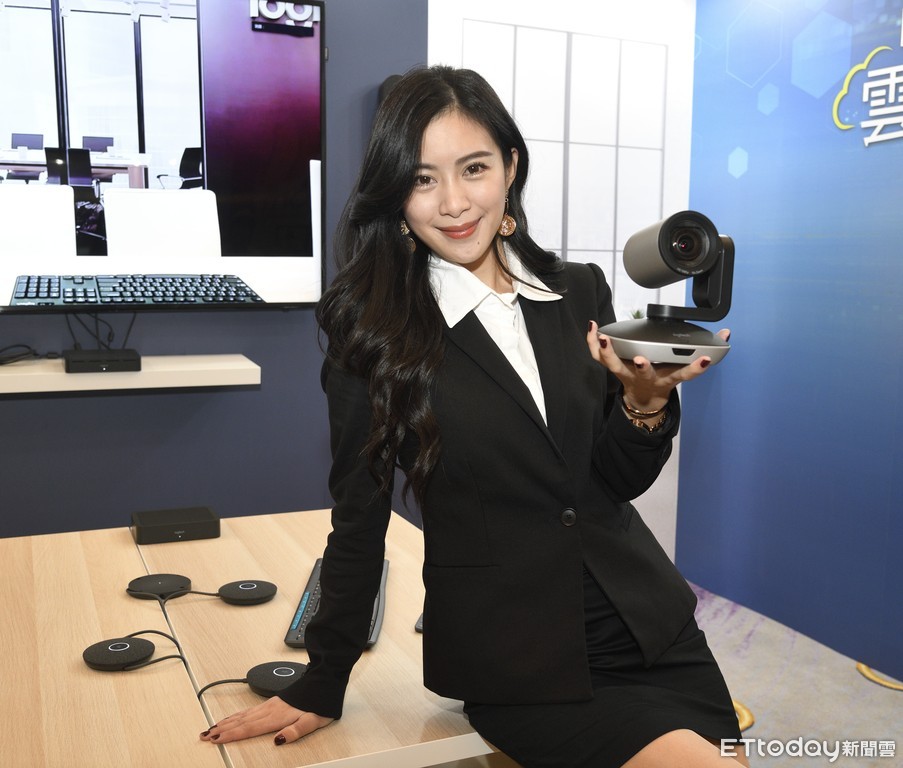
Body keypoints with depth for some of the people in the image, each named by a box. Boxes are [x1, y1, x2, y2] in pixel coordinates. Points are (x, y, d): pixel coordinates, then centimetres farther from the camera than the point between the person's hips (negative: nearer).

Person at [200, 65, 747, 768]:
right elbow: (360, 517, -1)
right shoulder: (372, 326, -8)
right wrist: (321, 688, 5)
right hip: (520, 672, -4)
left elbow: (622, 480, 6)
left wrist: (646, 399, -15)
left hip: (649, 628, 4)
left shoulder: (580, 292, 1)